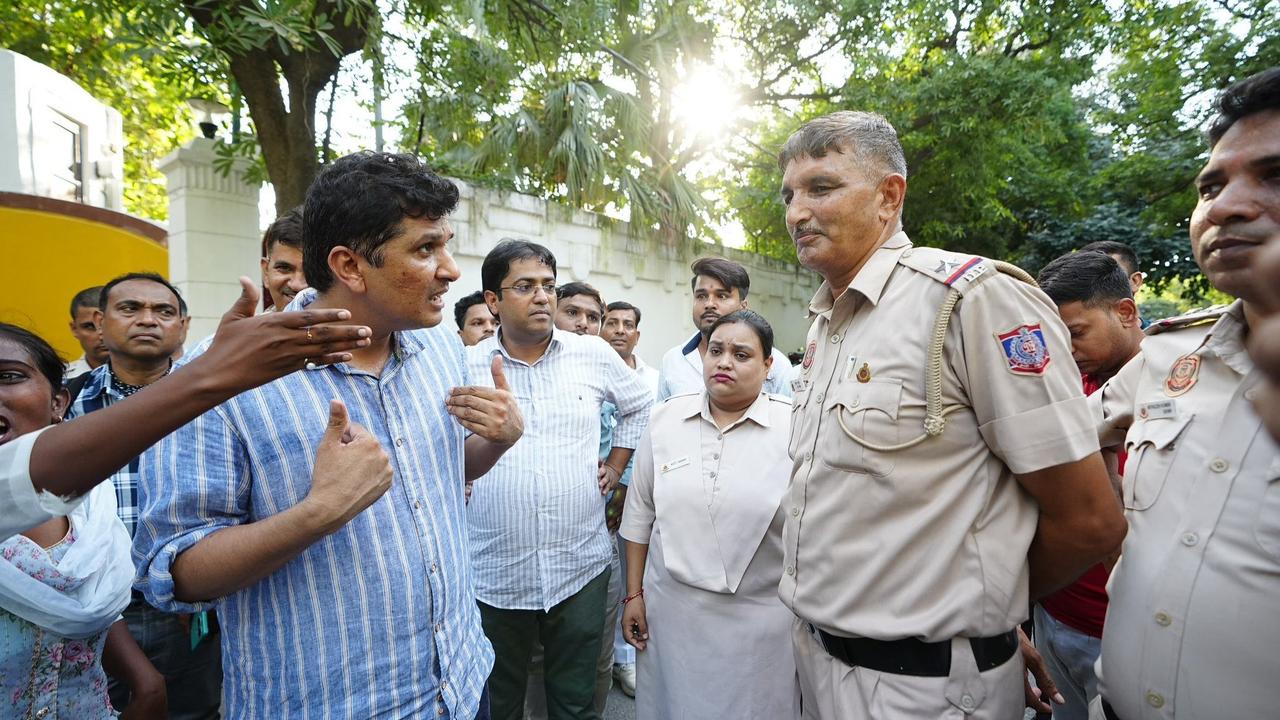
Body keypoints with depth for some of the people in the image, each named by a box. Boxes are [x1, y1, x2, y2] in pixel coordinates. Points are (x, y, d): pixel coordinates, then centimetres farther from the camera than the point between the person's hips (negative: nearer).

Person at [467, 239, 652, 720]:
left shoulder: (594, 354, 0)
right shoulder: (464, 366, -3)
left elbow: (638, 406, 16)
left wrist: (616, 466, 10)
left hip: (580, 568, 1)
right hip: (493, 573, 0)